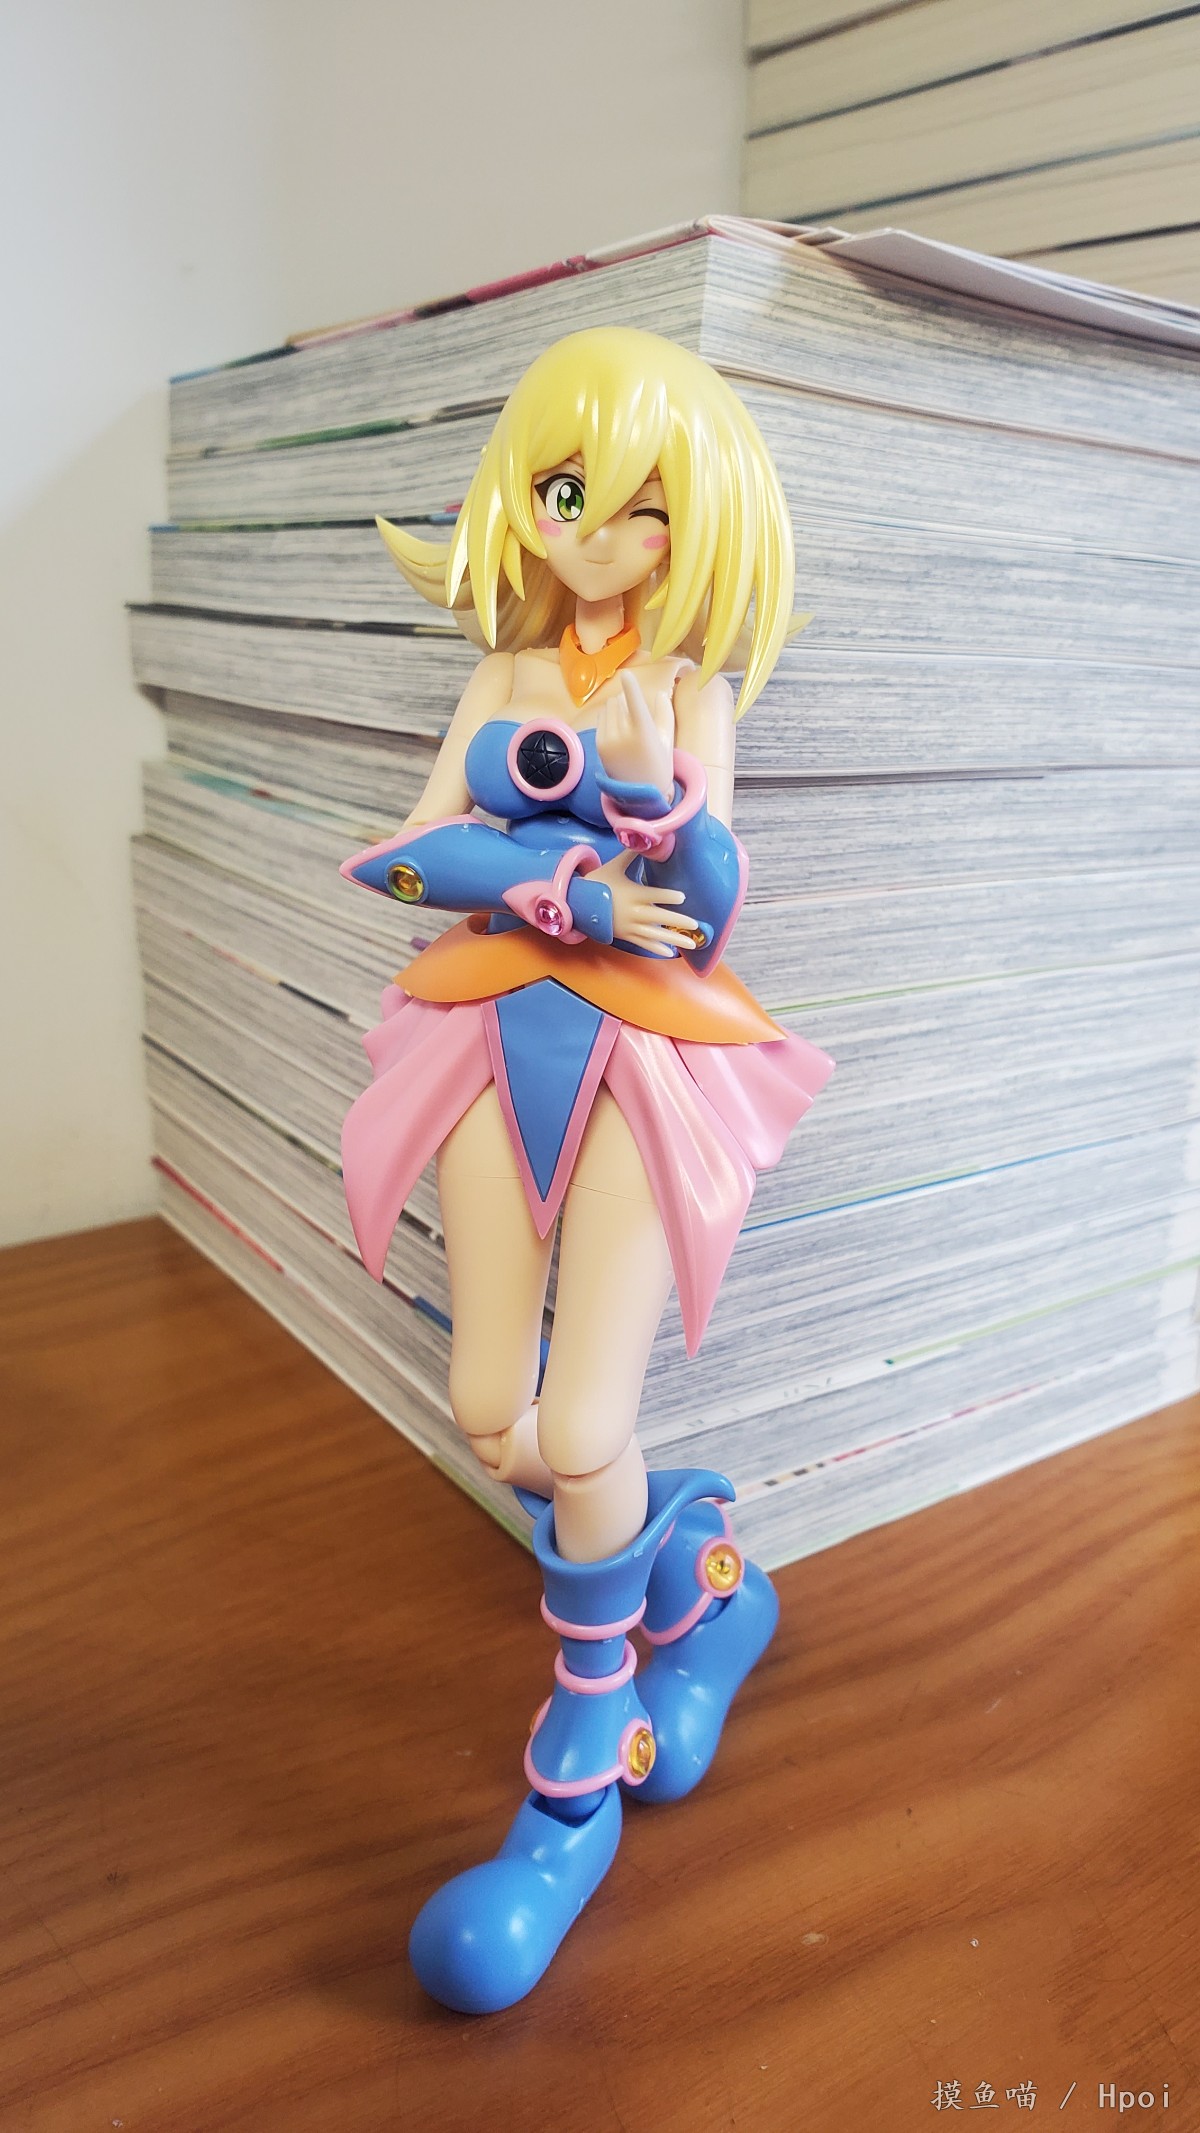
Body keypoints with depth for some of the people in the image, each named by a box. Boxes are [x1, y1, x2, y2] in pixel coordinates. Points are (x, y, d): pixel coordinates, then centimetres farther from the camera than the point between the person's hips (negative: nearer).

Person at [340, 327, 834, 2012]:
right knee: (492, 1416, 6)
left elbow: (706, 916, -9)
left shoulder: (691, 691, 0)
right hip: (506, 1038, 4)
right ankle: (697, 1575, 36)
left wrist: (653, 789, -27)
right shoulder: (503, 678, 10)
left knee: (582, 1434, -11)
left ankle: (581, 1776, 15)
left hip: (646, 1057, -4)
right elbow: (404, 854, -3)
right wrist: (576, 886, -16)